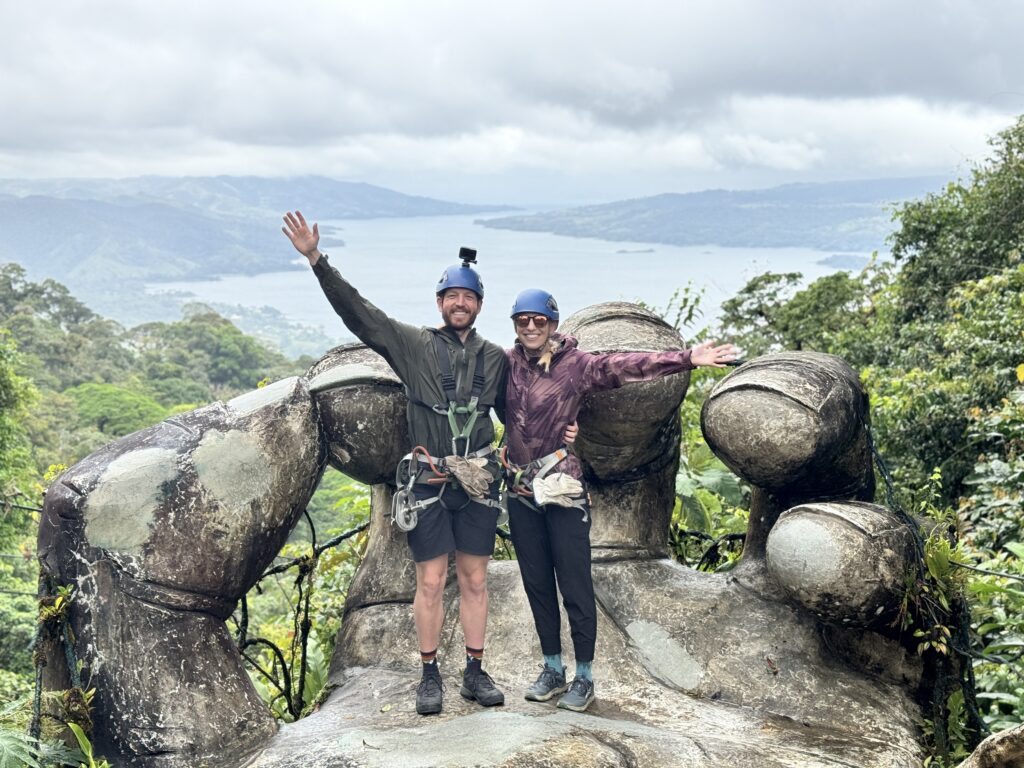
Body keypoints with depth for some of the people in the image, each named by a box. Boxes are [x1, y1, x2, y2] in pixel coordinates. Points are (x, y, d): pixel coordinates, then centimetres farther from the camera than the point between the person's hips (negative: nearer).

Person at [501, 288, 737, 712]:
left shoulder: (576, 365, -9)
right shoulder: (506, 363, 4)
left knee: (575, 587, 0)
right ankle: (552, 669, 27)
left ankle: (584, 676, 14)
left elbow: (627, 365, -18)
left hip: (562, 491, -4)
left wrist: (687, 359, -26)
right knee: (537, 585, 13)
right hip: (521, 494, 5)